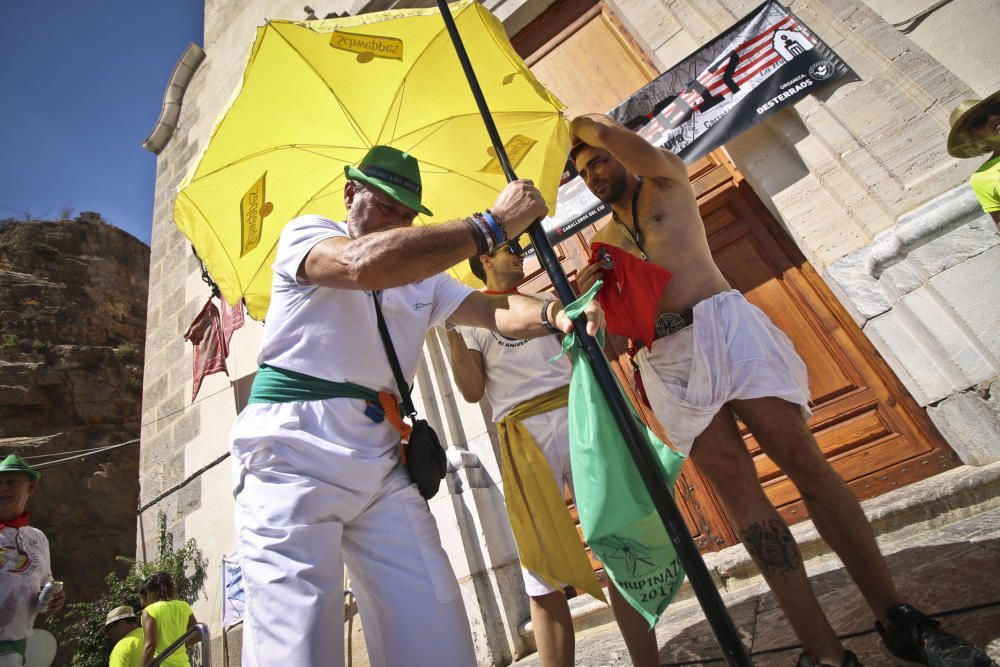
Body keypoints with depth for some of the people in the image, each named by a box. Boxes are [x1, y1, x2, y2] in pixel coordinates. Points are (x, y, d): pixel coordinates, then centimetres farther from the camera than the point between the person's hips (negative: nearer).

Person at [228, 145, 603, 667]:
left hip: (380, 457, 5)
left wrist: (554, 313, -19)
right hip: (295, 447, -4)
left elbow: (493, 310, 4)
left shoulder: (422, 276, 21)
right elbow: (363, 265, -20)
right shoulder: (305, 234, 5)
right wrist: (492, 224, -18)